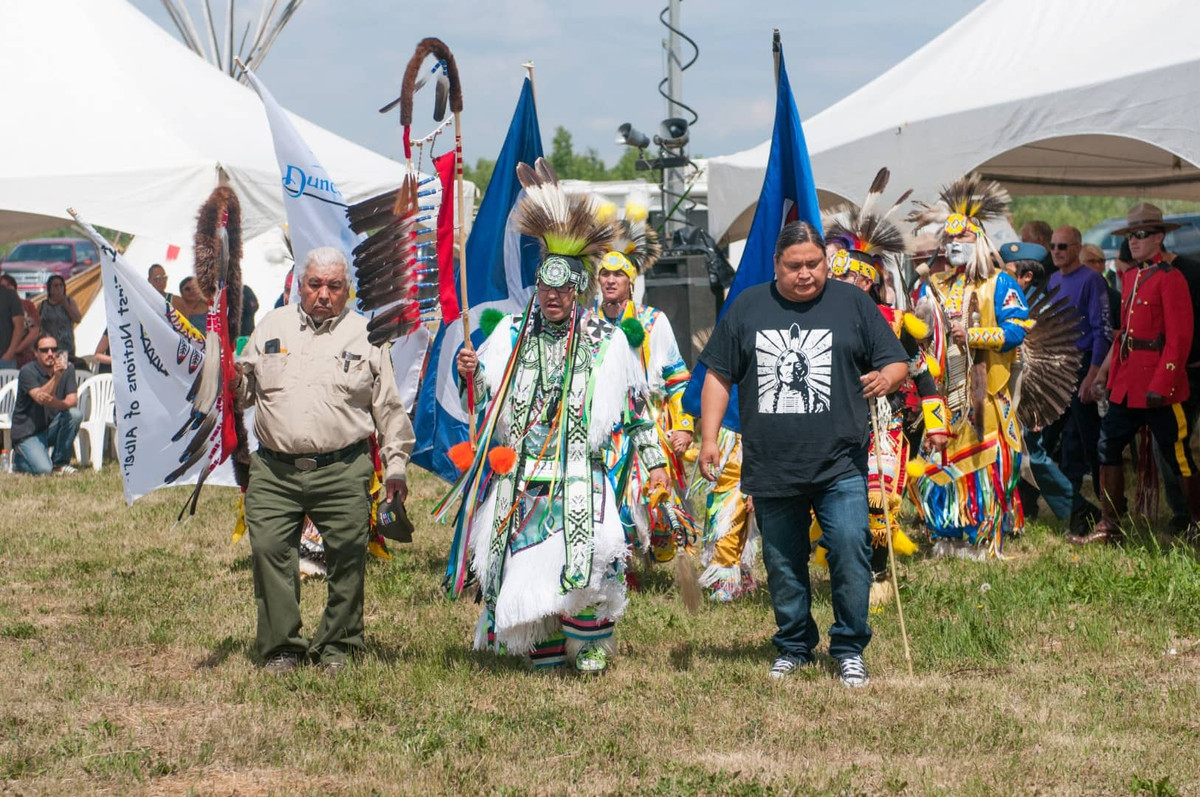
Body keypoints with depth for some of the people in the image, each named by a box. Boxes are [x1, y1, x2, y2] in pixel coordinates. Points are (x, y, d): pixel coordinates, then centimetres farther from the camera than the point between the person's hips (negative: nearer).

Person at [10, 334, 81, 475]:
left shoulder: (67, 369, -1)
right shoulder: (28, 372, -15)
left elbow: (73, 400, -12)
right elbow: (40, 398, -30)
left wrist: (56, 403, -35)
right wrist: (56, 377, -45)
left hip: (51, 428, 5)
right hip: (28, 433, -5)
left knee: (75, 414, -24)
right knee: (43, 470, -25)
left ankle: (60, 463, -6)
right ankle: (19, 459, 12)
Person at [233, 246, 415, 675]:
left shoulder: (365, 335, 10)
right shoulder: (272, 327, 15)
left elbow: (388, 407, 12)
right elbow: (244, 390, 19)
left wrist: (395, 466, 8)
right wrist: (232, 379, -4)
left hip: (343, 471, -1)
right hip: (274, 470, 1)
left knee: (346, 557, -3)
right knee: (269, 551, -8)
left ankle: (338, 646, 11)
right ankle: (281, 648, 2)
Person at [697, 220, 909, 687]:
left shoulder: (853, 304, 6)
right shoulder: (747, 308, 9)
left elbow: (897, 363, 7)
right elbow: (719, 376, 13)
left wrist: (885, 378, -16)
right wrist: (709, 438, 5)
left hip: (840, 467, -2)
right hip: (771, 469, 2)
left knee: (850, 552, -11)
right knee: (783, 566, 9)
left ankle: (849, 649, 2)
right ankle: (793, 647, 24)